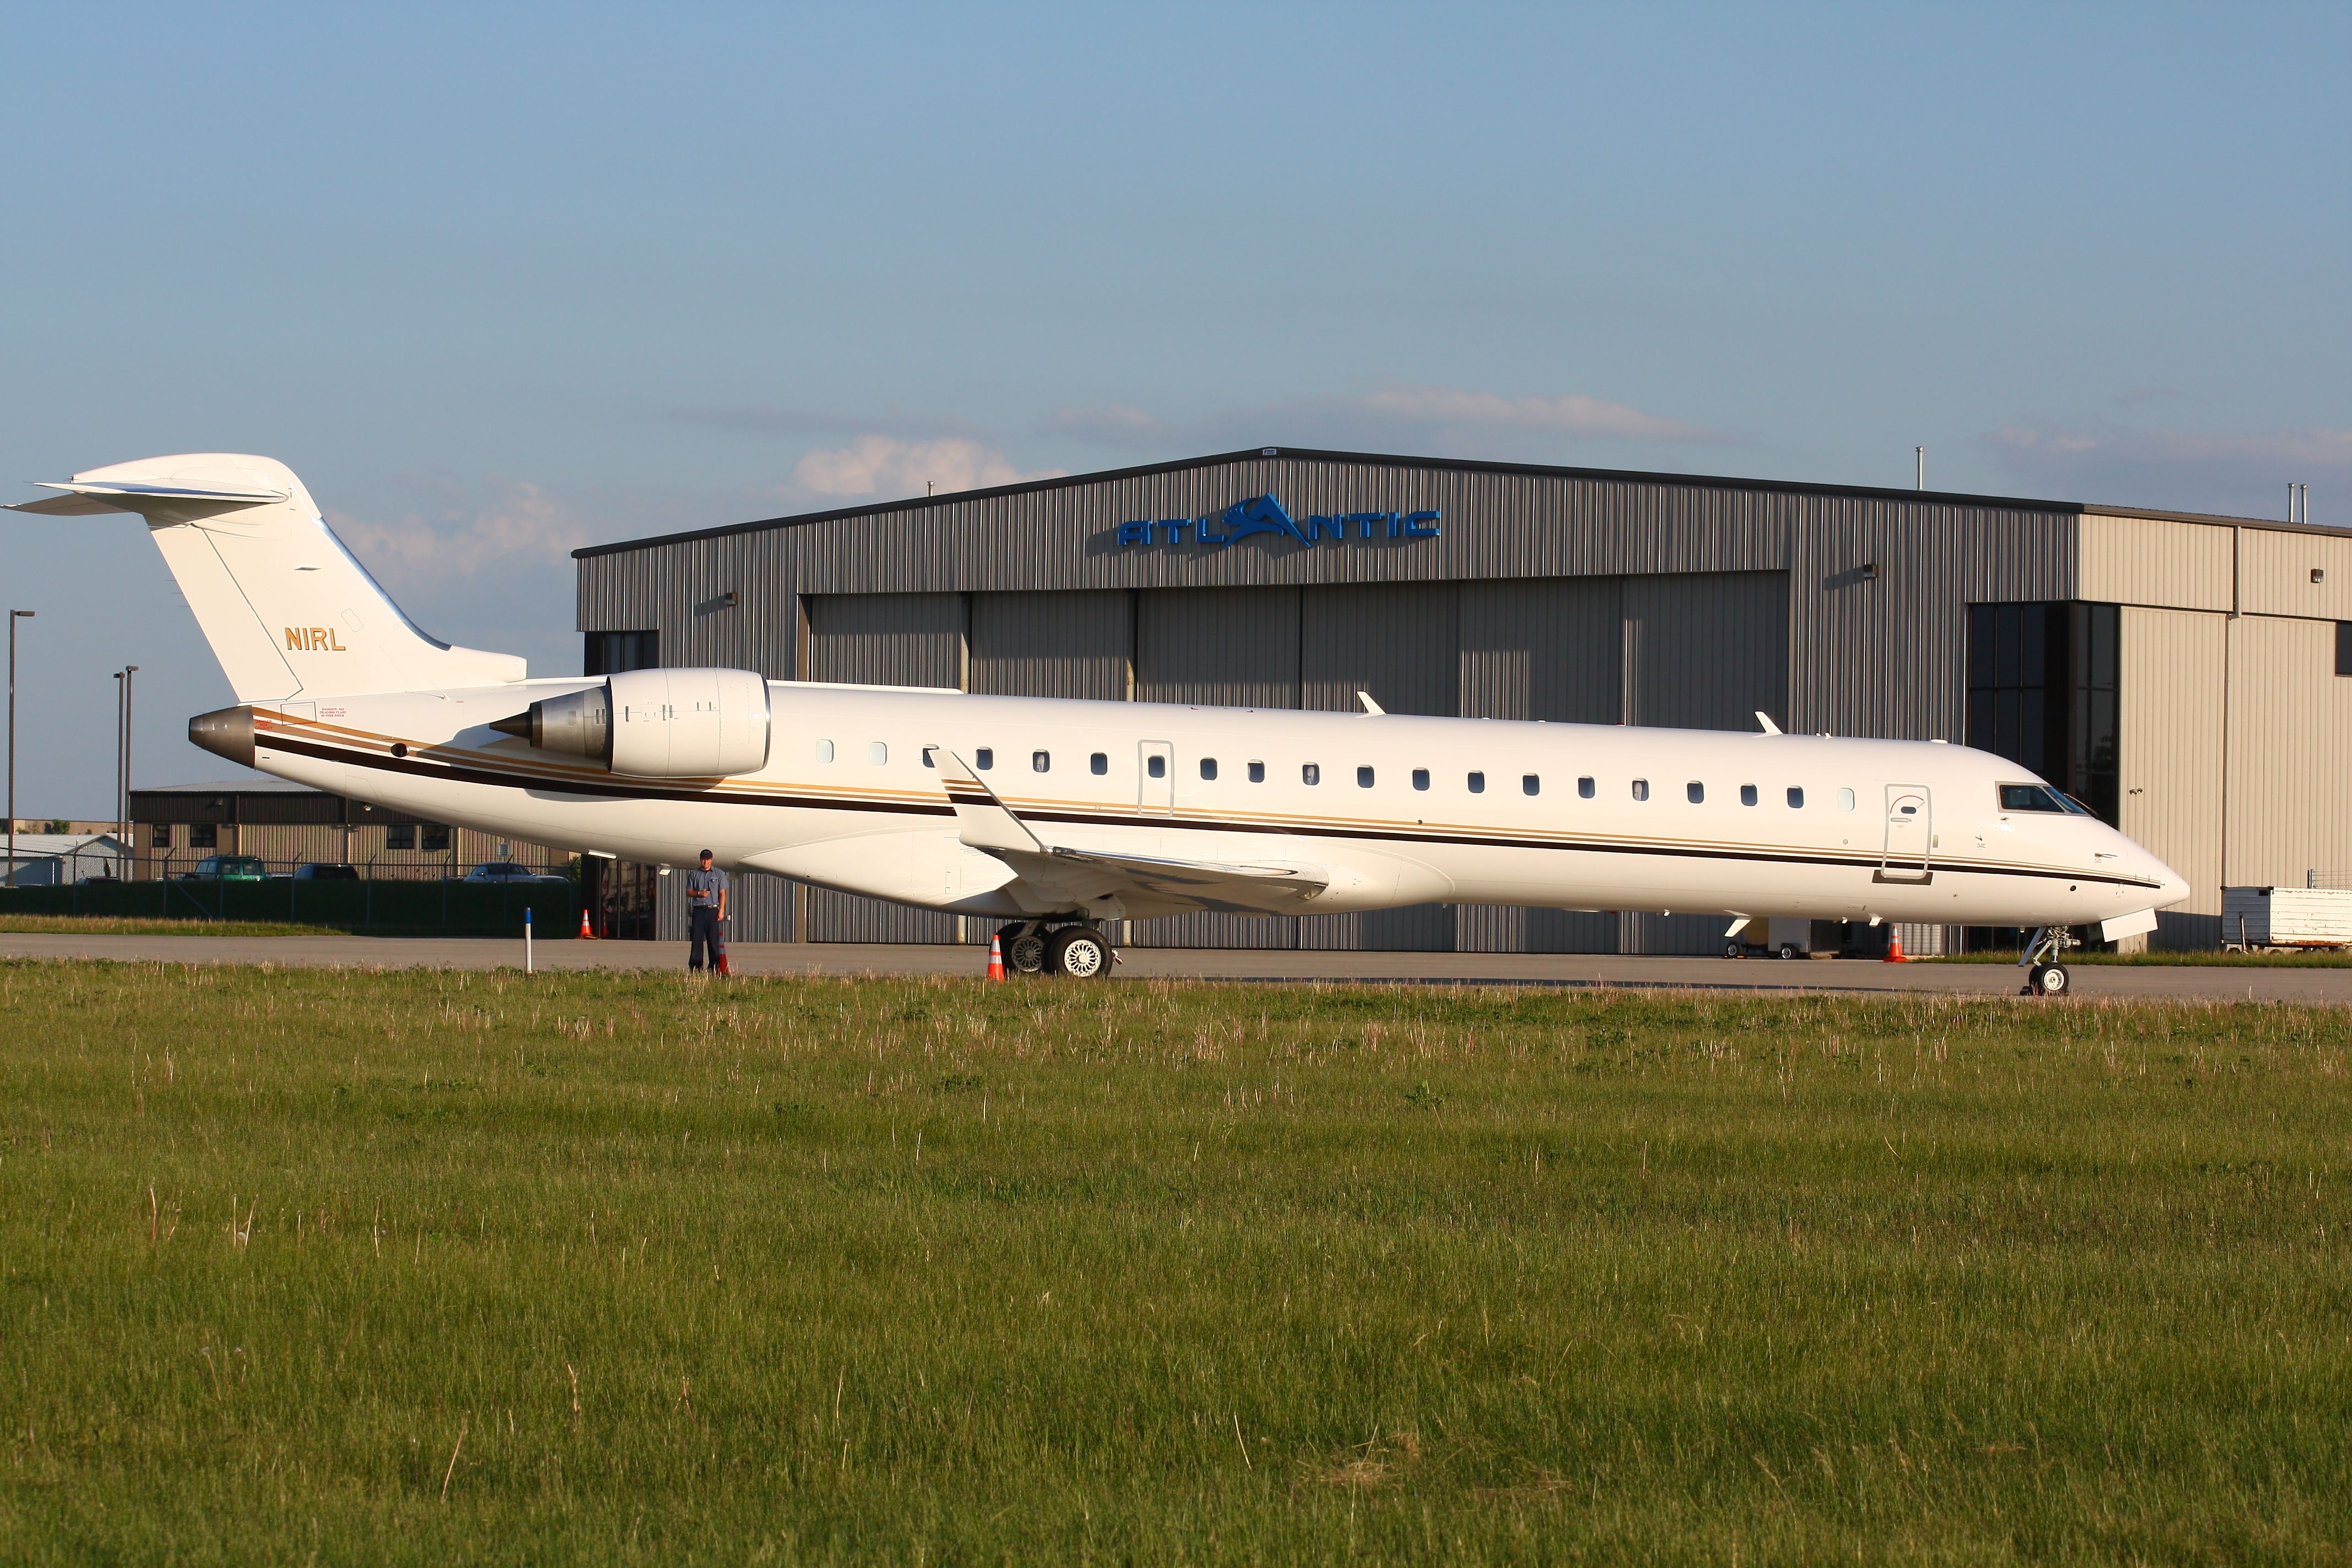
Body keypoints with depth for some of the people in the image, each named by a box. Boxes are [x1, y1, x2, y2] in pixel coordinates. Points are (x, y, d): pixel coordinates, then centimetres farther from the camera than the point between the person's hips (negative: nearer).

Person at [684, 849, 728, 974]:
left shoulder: (719, 874, 8)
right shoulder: (694, 874, 12)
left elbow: (722, 894, 5)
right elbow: (689, 892, 12)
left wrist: (721, 910, -4)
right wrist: (699, 893, -8)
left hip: (713, 910, -1)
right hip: (698, 910, 1)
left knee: (713, 940, -2)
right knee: (696, 940, -2)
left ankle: (715, 967, 0)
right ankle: (695, 967, 1)